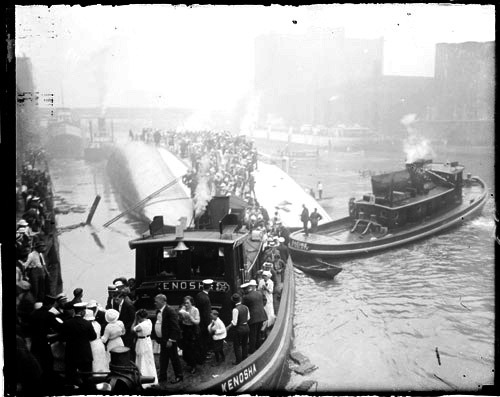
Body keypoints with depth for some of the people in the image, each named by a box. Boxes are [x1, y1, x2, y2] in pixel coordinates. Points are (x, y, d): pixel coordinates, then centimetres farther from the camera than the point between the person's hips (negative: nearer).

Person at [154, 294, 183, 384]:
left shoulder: (170, 311, -20)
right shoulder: (158, 311, 8)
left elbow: (175, 327, -22)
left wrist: (171, 340, -23)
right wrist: (157, 337, 10)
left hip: (169, 340, -8)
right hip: (162, 339, 8)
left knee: (174, 358, 5)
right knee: (163, 359, 16)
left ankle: (179, 376, 19)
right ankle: (162, 376, 26)